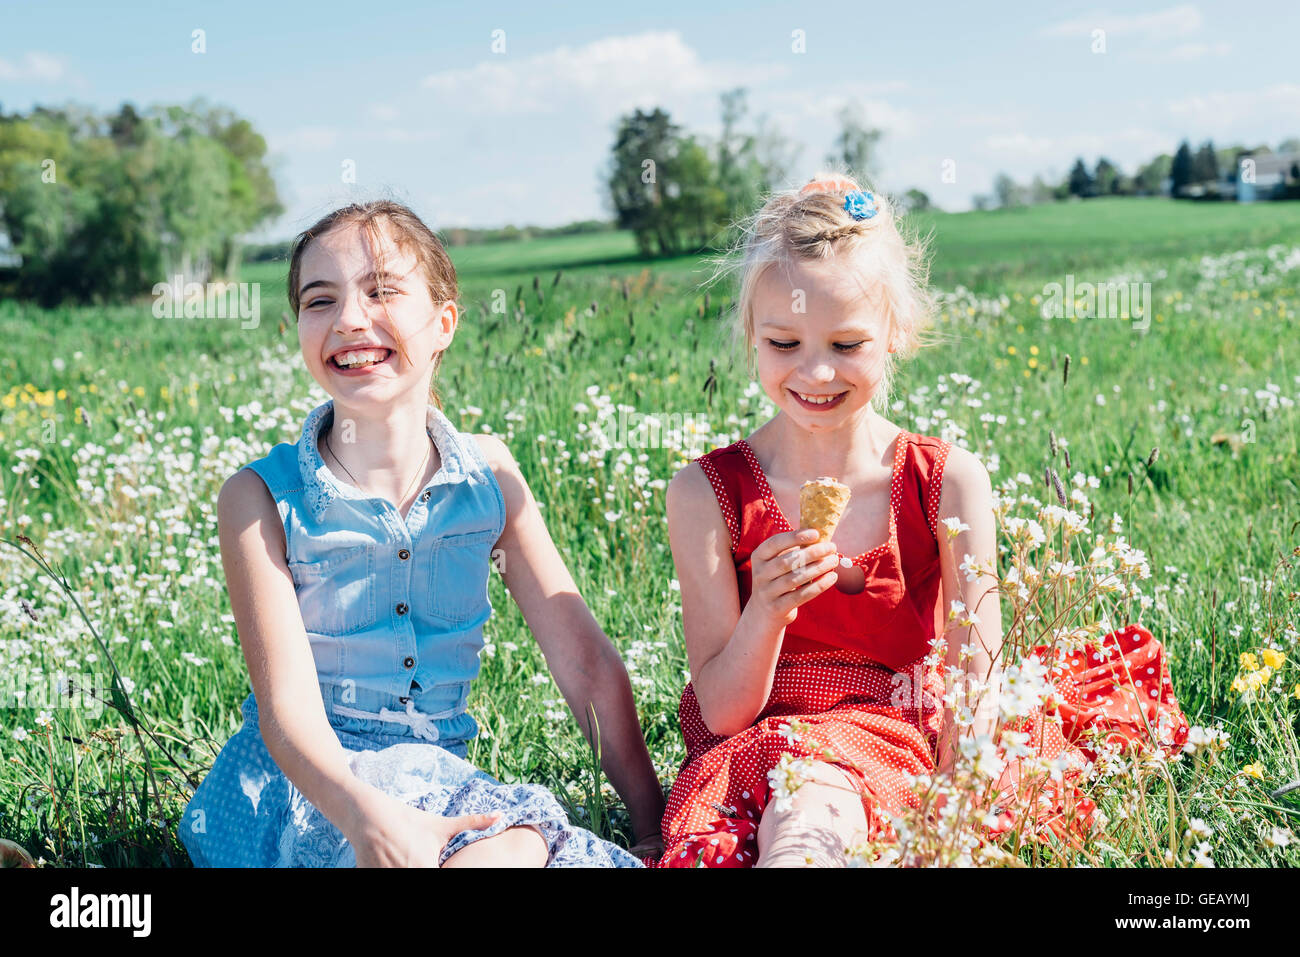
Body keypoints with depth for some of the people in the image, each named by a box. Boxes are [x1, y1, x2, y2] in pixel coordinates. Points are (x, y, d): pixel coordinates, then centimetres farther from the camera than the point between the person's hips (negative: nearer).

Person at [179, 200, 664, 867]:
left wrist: (651, 821, -2)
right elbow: (288, 707, -16)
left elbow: (586, 660, 3)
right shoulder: (262, 498, -8)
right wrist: (366, 815, -37)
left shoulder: (488, 475, 2)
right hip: (305, 785, -4)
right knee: (504, 847, -33)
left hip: (441, 778, 5)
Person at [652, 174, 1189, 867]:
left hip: (912, 753, -1)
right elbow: (722, 714, -7)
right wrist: (766, 613, -26)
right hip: (758, 754, 1)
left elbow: (975, 683, -6)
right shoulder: (706, 494, -5)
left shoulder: (950, 481, -3)